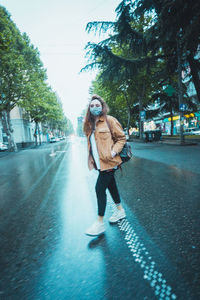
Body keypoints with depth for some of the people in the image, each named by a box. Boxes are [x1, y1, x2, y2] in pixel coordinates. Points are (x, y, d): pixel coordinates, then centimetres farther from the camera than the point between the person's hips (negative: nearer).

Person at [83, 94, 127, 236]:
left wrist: (114, 151, -18)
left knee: (100, 188, -8)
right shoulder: (89, 124, 14)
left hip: (108, 162, -7)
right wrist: (91, 160, 14)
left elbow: (122, 138, -5)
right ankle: (120, 210, 38)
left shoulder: (110, 120, -7)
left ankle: (100, 223, 7)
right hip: (99, 163, 7)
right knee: (111, 185, 18)